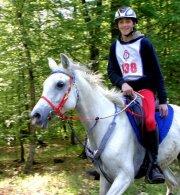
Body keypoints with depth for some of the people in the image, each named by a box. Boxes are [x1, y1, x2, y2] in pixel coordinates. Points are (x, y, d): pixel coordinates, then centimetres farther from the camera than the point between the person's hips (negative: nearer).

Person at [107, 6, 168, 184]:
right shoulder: (115, 46, 12)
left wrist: (162, 100, -7)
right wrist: (122, 83, -17)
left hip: (145, 88, -5)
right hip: (125, 89, 5)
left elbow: (156, 72, -2)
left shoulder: (144, 43, 0)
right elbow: (111, 71, 7)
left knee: (149, 120, -31)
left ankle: (152, 165, -22)